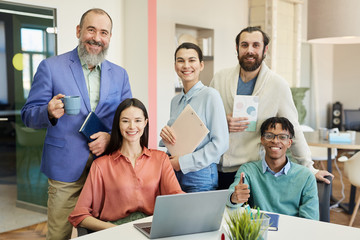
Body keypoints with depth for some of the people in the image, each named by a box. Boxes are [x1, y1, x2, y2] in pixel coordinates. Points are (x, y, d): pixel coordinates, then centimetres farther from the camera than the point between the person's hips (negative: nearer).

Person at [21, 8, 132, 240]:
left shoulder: (119, 74, 9)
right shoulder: (50, 67, -1)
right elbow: (28, 115, -1)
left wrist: (111, 136, -9)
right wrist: (50, 112, -24)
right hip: (66, 167, -3)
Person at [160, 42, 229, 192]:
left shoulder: (210, 95, -9)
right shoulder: (175, 100, 11)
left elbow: (220, 143, -14)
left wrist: (184, 162, -14)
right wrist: (165, 133, -4)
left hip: (200, 176, -5)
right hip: (175, 174, 6)